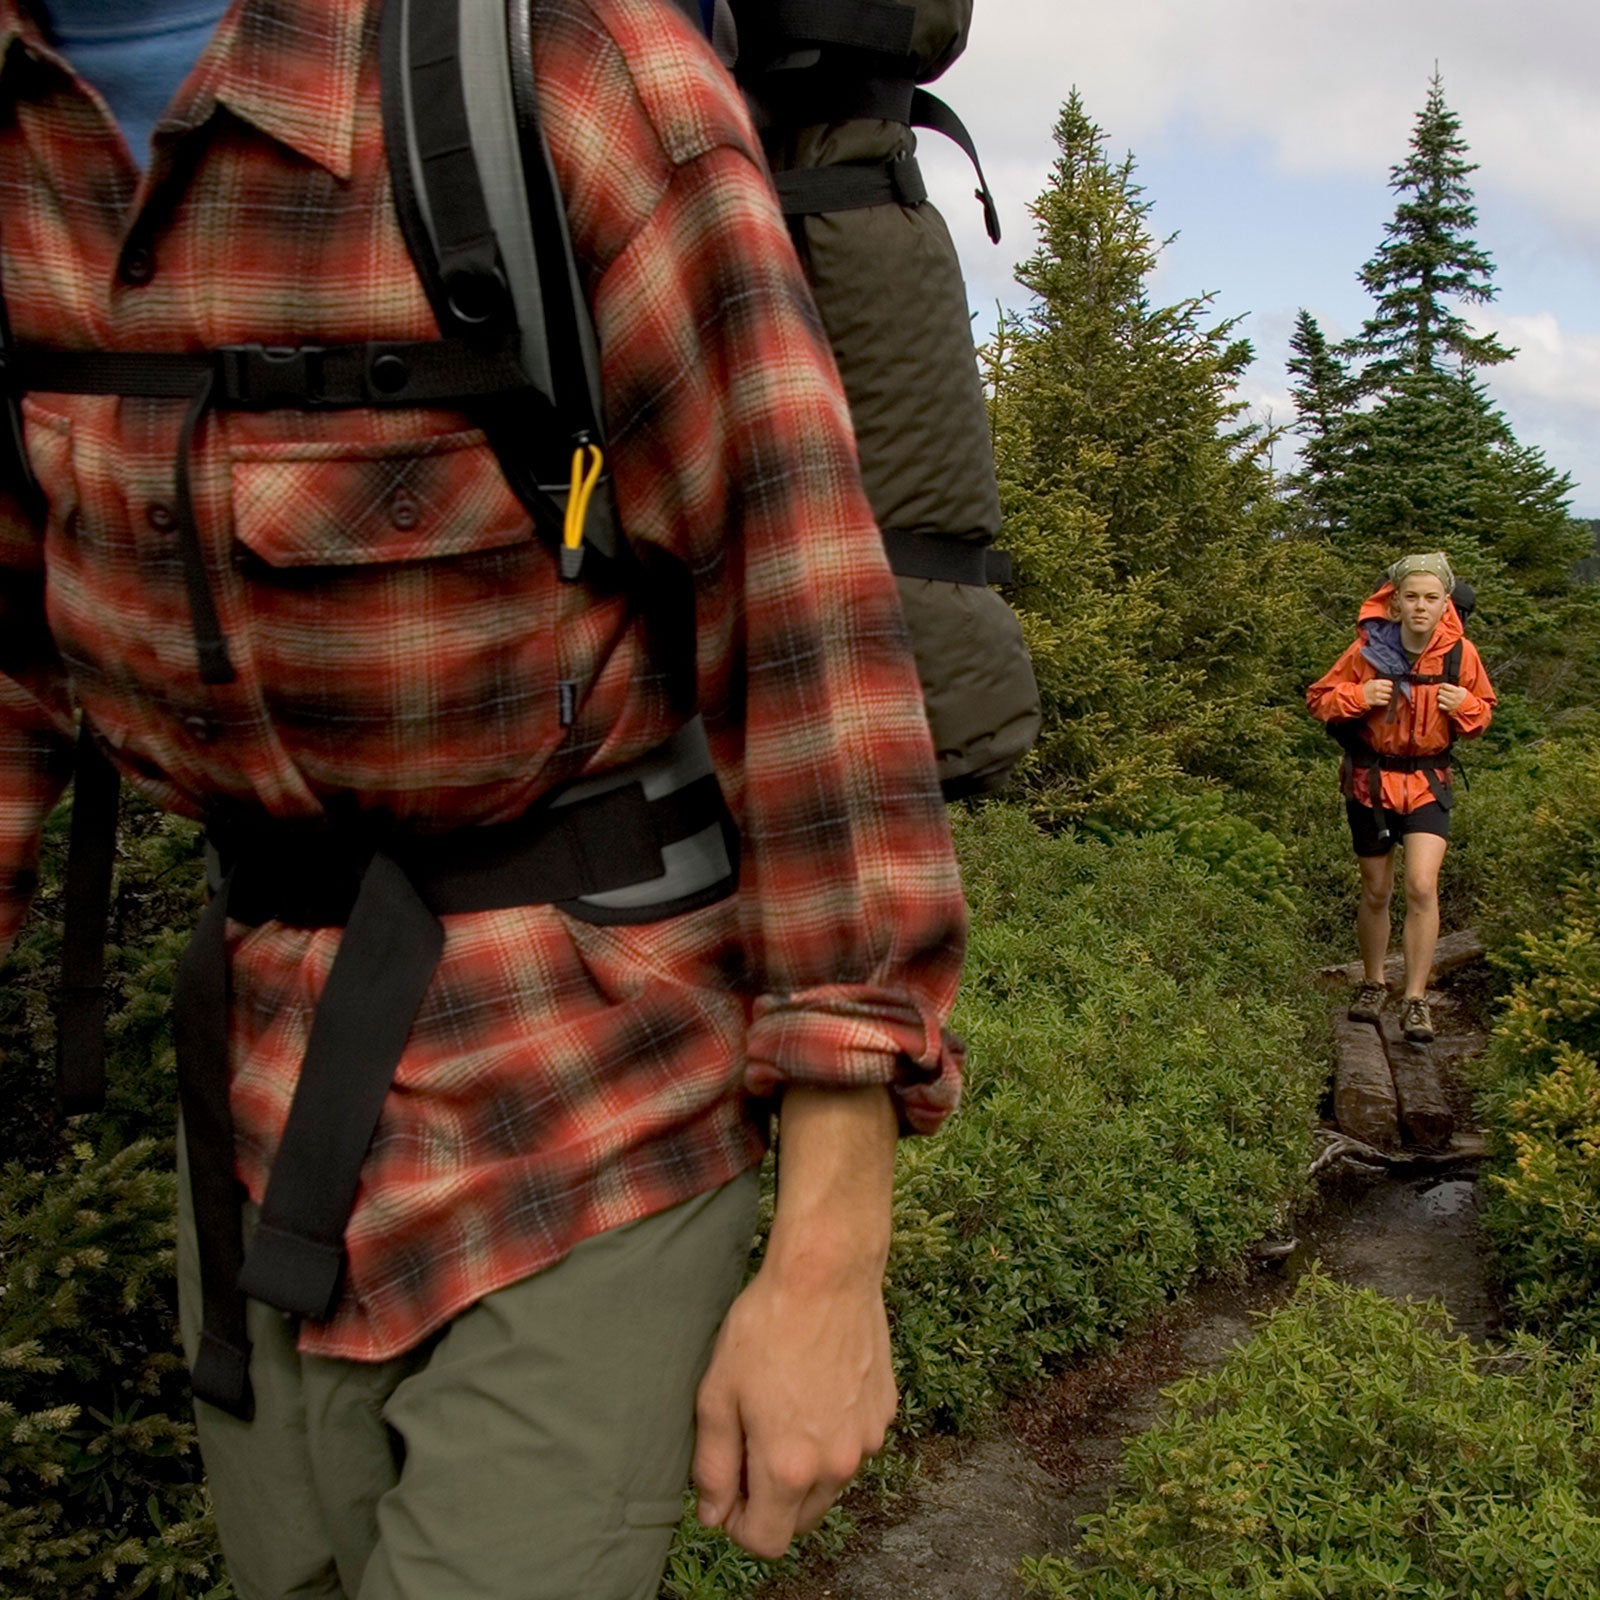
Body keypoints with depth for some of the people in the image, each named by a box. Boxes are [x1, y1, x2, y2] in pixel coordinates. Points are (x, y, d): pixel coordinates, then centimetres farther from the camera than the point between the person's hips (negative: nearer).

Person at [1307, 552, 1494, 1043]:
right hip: (1371, 779, 0)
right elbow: (1319, 699, -3)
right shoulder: (1368, 649, -12)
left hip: (1426, 781, 0)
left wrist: (1466, 706, -16)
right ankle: (1373, 984, 32)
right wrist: (1358, 696, -23)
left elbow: (1483, 710, 8)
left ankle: (1415, 1000, -6)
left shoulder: (1459, 653, -8)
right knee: (1376, 892, 10)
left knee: (1422, 886, -17)